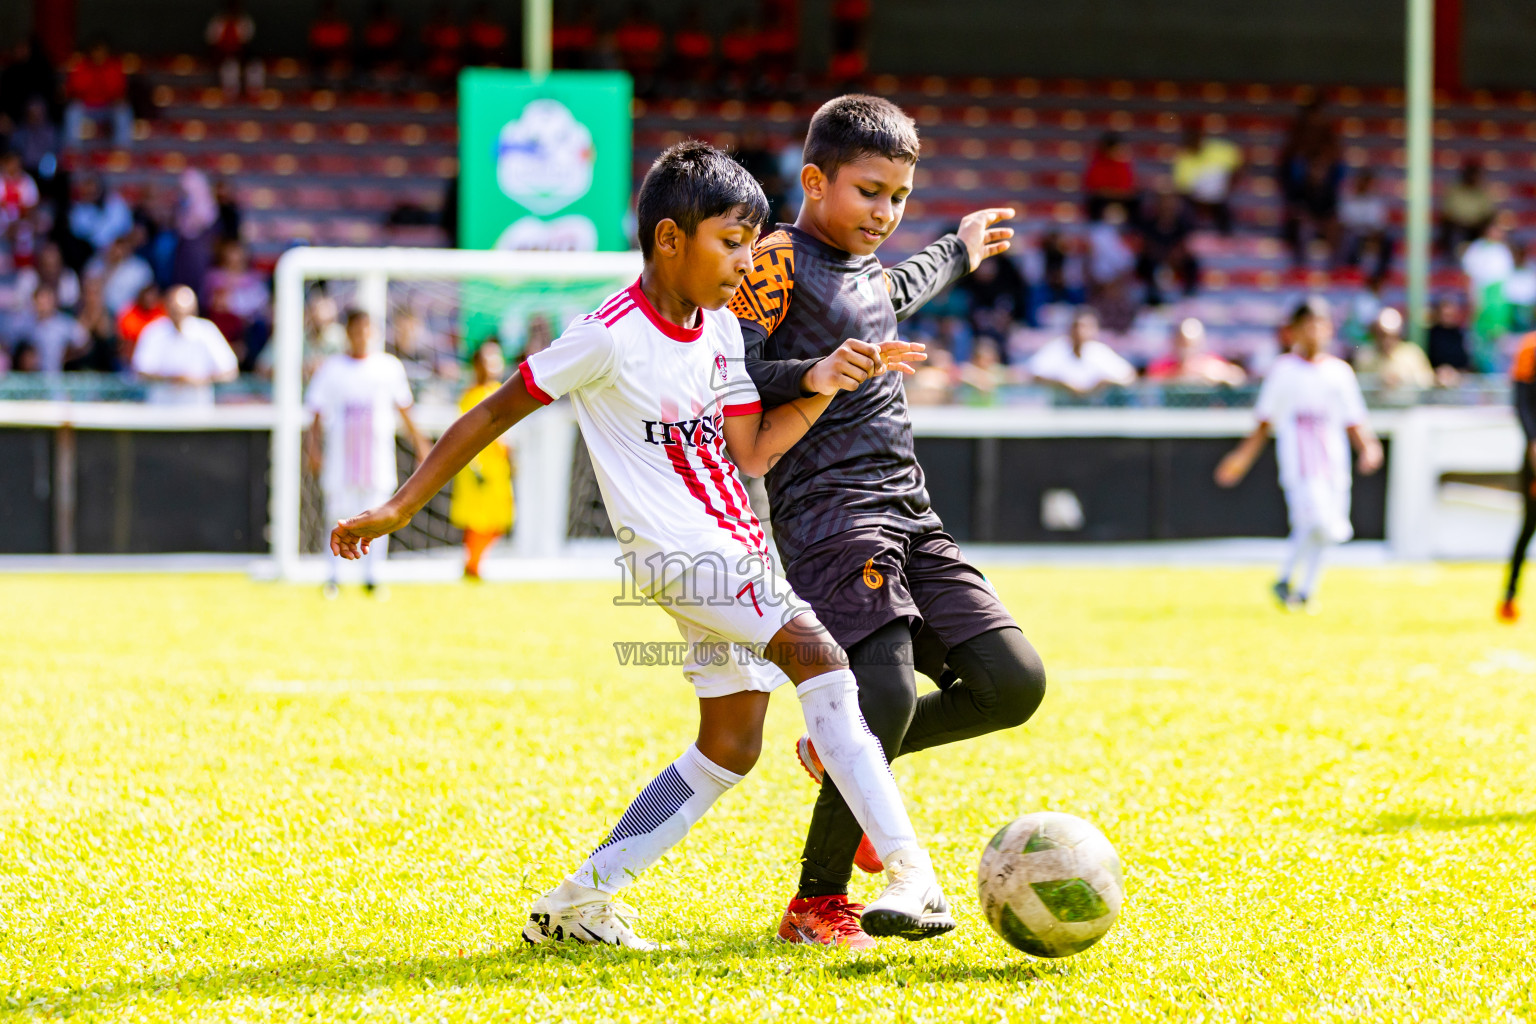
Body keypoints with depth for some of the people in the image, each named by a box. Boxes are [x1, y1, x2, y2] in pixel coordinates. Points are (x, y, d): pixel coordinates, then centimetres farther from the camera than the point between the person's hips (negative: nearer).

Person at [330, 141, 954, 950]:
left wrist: (824, 388, -6)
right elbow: (495, 412, -6)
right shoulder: (611, 336, -13)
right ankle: (911, 876, -30)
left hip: (735, 549, 9)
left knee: (730, 746, 10)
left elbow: (753, 452, 9)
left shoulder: (719, 329, 10)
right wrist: (399, 508, -6)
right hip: (676, 550, -9)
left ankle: (576, 905, 17)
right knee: (817, 655, -25)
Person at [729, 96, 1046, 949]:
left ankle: (844, 760, 20)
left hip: (910, 511, 9)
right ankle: (816, 905, -9)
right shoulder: (779, 261, -4)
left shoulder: (865, 268, 22)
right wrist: (812, 375, -28)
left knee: (1014, 683, -3)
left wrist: (958, 253, 61)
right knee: (887, 694, -24)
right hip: (829, 509, -9)